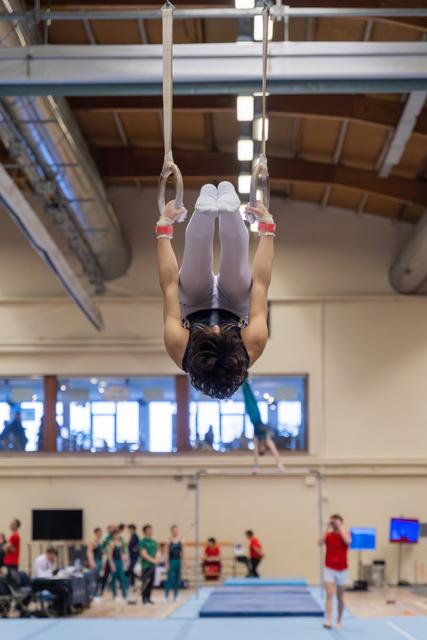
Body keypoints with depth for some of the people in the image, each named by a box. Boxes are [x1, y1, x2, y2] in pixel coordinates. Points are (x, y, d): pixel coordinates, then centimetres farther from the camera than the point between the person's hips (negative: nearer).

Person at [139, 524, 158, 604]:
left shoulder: (154, 542, 14)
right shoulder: (143, 542, -5)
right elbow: (144, 554, -12)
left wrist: (156, 559, -4)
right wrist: (152, 560, -16)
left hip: (153, 565, 6)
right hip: (146, 565, -6)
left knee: (151, 583, 7)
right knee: (145, 582, -7)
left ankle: (148, 598, 14)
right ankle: (144, 598, -2)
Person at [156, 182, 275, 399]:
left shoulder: (179, 348, -44)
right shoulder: (253, 346, -44)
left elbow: (169, 285, -33)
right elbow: (261, 283, -34)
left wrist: (164, 226, -24)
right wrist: (267, 226, -25)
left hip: (194, 304, 0)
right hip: (236, 305, 0)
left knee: (197, 240, -19)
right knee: (236, 242, -17)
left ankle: (206, 209, 0)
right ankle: (229, 209, 2)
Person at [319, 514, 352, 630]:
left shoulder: (345, 533, -3)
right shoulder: (328, 534, 0)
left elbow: (347, 541, -26)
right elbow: (320, 542, -20)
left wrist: (340, 528, -20)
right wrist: (328, 528, -18)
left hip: (342, 570, 0)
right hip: (329, 569, 0)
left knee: (340, 597, 11)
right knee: (329, 595, -14)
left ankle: (339, 621, 25)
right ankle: (328, 621, -20)